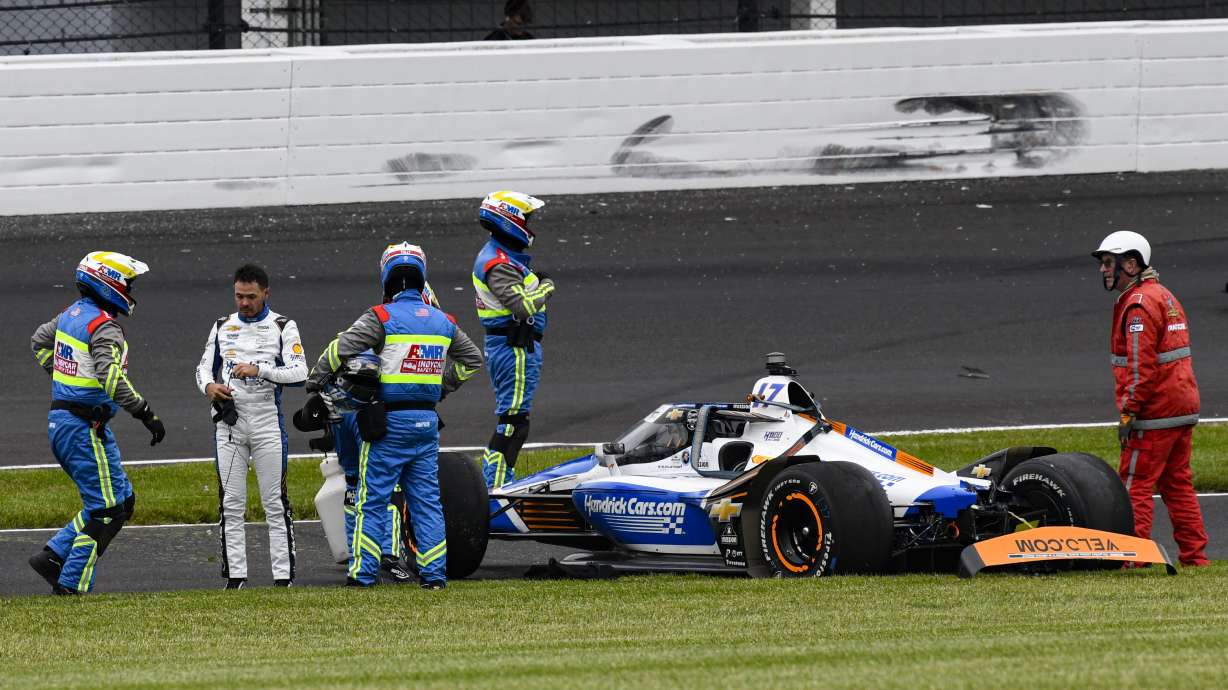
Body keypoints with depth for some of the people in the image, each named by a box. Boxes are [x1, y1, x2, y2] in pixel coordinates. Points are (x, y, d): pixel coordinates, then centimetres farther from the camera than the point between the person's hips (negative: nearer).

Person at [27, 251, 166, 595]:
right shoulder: (104, 327, -18)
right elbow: (112, 379, -30)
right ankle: (72, 585, -3)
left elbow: (39, 341, 28)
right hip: (85, 428, -10)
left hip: (60, 422, 10)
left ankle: (53, 556, 12)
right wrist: (147, 414, -28)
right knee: (107, 509, -3)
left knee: (122, 500, 15)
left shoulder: (72, 313, 11)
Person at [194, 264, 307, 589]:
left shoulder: (283, 327, 2)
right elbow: (204, 367, 16)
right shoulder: (222, 327, 13)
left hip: (267, 421, -3)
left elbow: (299, 372, -9)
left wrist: (259, 370, -21)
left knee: (275, 502, -4)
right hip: (228, 420, 3)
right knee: (230, 504, 2)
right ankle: (235, 575, 6)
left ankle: (283, 575, -2)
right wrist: (209, 386, -8)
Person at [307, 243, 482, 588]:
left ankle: (364, 571, 0)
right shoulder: (444, 322, 9)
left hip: (389, 420, -5)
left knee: (372, 498, 1)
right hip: (427, 421, 5)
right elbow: (472, 359, 23)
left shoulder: (381, 318, -9)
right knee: (426, 499, 9)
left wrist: (314, 383, 0)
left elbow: (340, 350, -15)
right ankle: (434, 572, 7)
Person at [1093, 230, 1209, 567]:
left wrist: (1128, 413, -19)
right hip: (1183, 408, 10)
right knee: (1177, 483, 13)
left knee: (1135, 484, -6)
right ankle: (1194, 555, 14)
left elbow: (1140, 367, -21)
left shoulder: (1139, 305, -14)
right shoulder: (1164, 297, 18)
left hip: (1154, 413, -10)